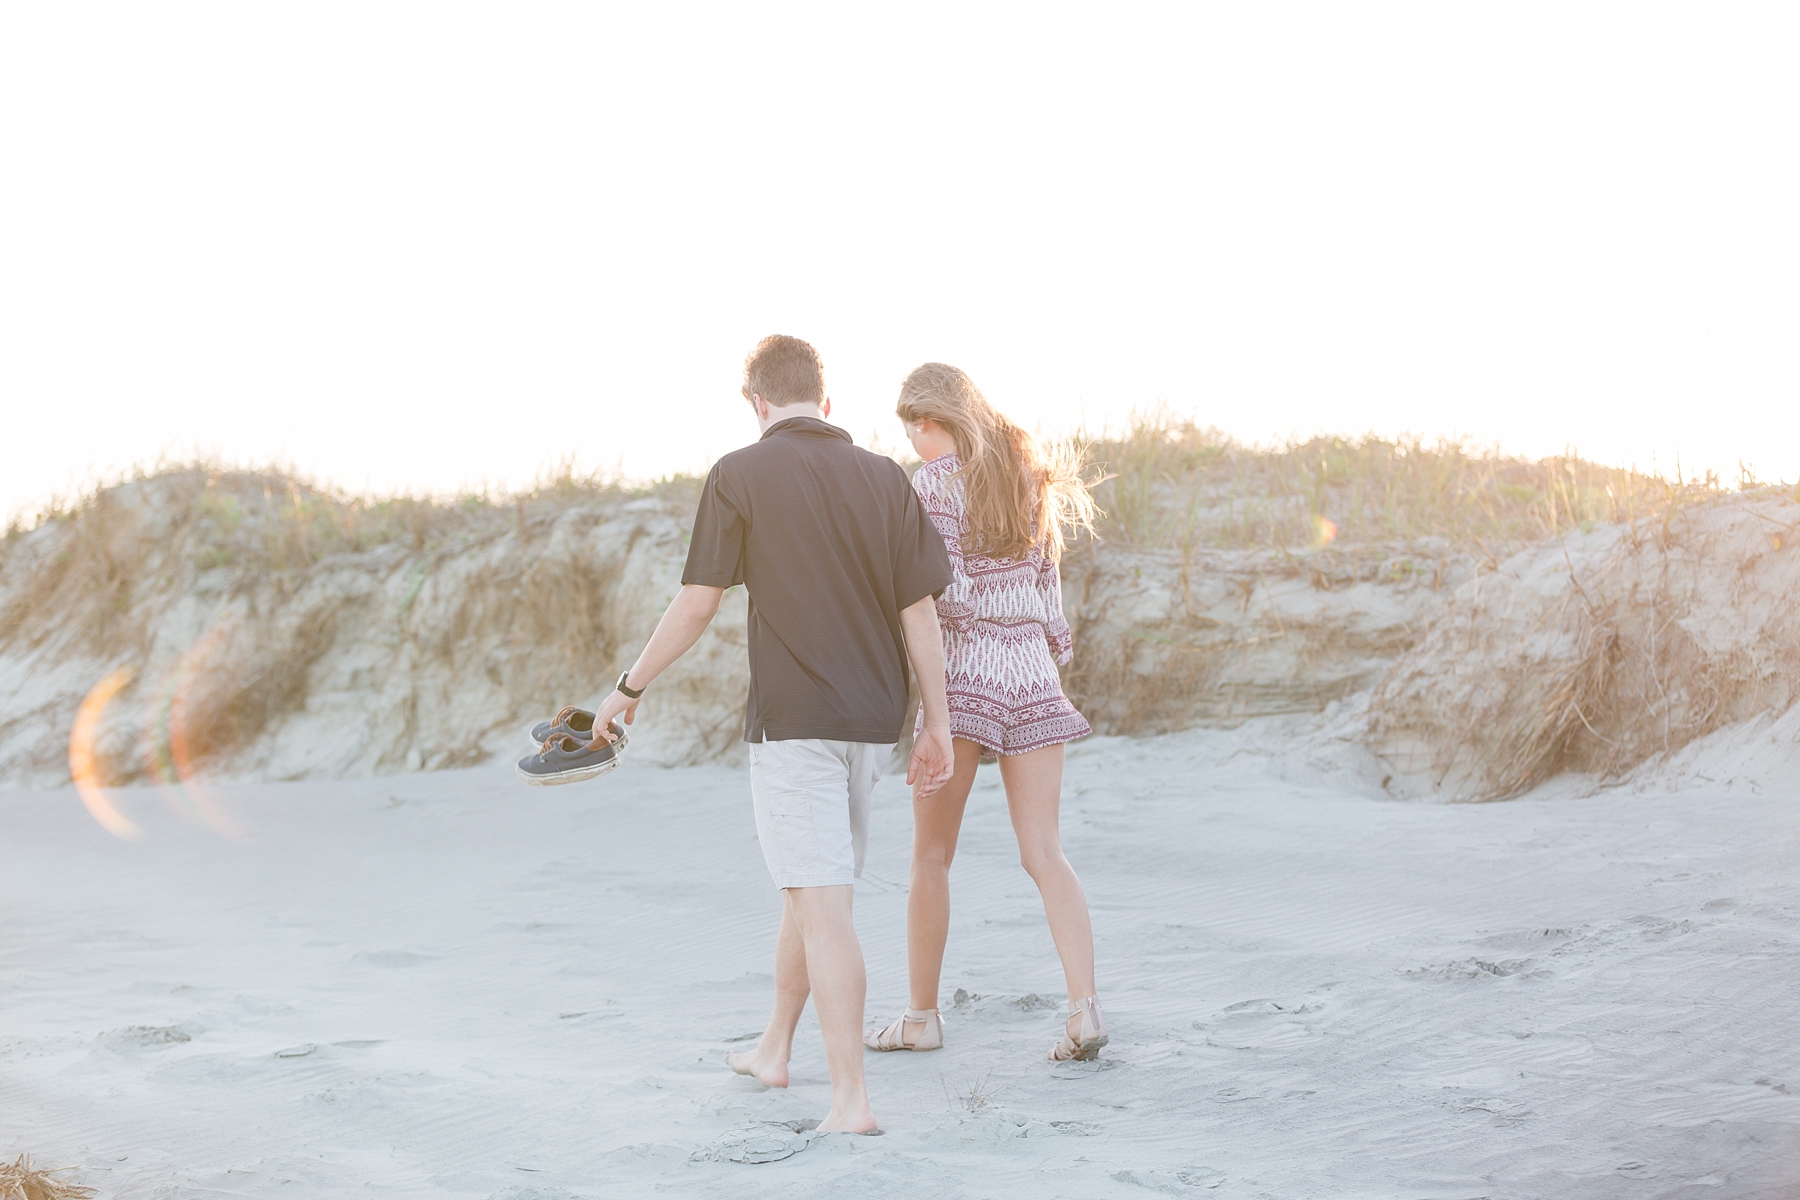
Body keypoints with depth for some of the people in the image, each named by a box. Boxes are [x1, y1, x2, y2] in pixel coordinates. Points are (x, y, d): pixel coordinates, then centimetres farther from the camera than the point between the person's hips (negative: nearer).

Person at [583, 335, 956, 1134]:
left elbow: (697, 604, -7)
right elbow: (920, 609, 3)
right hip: (870, 721, 5)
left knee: (820, 902, -6)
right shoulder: (883, 478, 6)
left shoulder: (741, 476, -6)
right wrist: (936, 723, 8)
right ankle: (773, 1049, 36)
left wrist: (628, 690, 5)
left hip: (790, 719, -5)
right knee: (812, 886, 20)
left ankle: (850, 1097, -11)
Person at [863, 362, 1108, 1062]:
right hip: (1032, 676, 6)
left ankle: (922, 1016, 15)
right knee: (1043, 852, 2)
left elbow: (938, 590, -15)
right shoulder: (1026, 477, 13)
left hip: (960, 674, -5)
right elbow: (1047, 590, 15)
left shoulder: (933, 484, -7)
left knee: (931, 855, 7)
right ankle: (1084, 1007, -12)